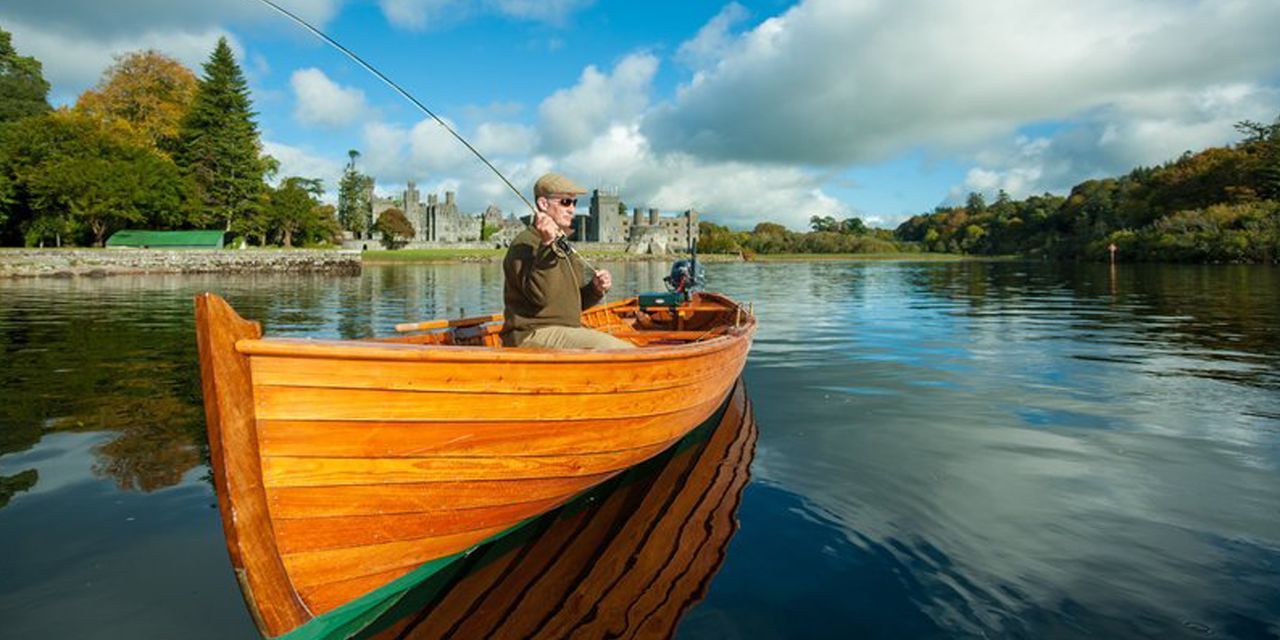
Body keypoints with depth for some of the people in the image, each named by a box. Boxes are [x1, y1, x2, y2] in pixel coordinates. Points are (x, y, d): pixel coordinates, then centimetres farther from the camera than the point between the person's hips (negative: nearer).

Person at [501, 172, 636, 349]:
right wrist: (546, 245, -32)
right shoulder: (525, 245, -10)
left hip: (566, 332, 10)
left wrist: (595, 289, 1)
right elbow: (539, 296, -27)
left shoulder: (562, 246, 20)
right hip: (532, 335, -10)